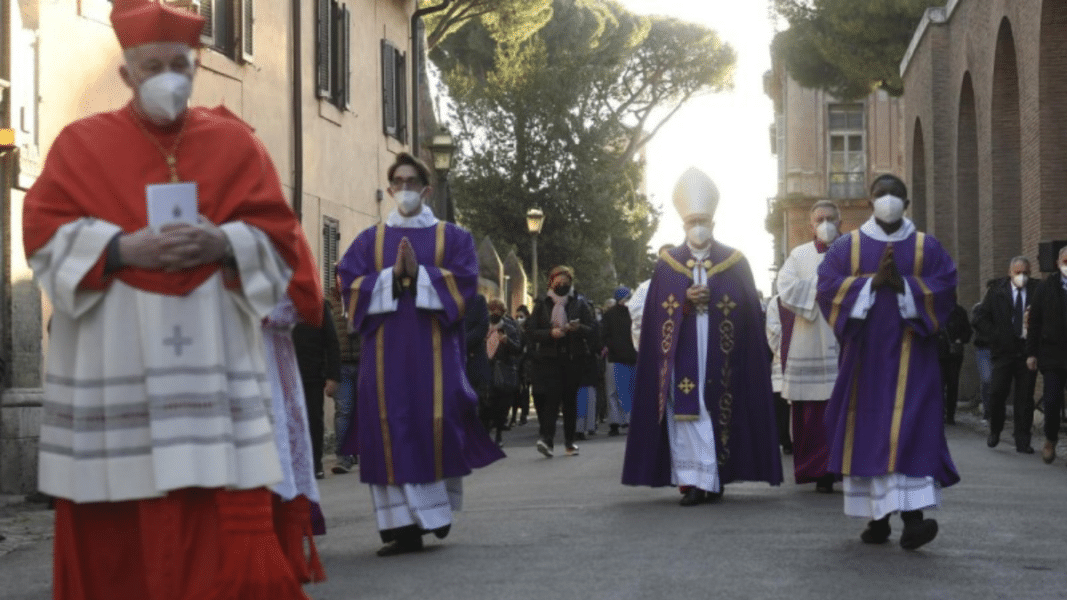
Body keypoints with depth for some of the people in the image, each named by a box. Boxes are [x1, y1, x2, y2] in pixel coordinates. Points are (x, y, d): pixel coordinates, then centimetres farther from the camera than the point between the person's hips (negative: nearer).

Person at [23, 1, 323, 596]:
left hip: (211, 351, 0)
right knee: (115, 517, 0)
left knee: (230, 512, -7)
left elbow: (278, 233, 7)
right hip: (113, 359, 0)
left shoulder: (235, 142, 11)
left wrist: (224, 244, -13)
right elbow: (46, 233, 0)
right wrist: (121, 248, -15)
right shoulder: (83, 142, 8)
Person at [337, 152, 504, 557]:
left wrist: (419, 272, -13)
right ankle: (403, 526, -5)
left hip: (434, 347, -1)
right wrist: (392, 275, -11)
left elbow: (464, 282, -3)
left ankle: (437, 505, 15)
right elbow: (350, 285, 2)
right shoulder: (370, 239, 14)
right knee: (392, 430, -5)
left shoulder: (452, 238, 11)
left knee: (436, 425, -6)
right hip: (385, 350, 1)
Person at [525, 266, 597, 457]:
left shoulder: (580, 303, 8)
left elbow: (592, 329, 4)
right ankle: (547, 438, -26)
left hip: (574, 357, 1)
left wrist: (578, 328, -17)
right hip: (549, 358, -1)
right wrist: (550, 333, -15)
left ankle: (569, 441, 13)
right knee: (551, 396, -16)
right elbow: (530, 331, 2)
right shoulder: (542, 304, 7)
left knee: (570, 399, 5)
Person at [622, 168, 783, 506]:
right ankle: (692, 481, -10)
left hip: (720, 356, 0)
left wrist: (711, 301, -8)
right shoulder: (667, 264, 10)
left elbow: (748, 311, 4)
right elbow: (657, 313, 5)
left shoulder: (734, 262, 8)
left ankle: (713, 478, 6)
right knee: (685, 412, -9)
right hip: (682, 355, 0)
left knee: (719, 412, -1)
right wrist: (686, 301, -10)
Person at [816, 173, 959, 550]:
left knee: (911, 428, -13)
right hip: (864, 353, 1)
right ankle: (876, 518, 9)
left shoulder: (927, 247, 8)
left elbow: (946, 287, -3)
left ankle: (912, 516, -21)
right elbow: (828, 286, -3)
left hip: (910, 353, -1)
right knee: (866, 430, 1)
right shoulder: (847, 247, 8)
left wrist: (903, 285, -14)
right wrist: (872, 281, -13)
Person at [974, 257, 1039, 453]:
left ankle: (1022, 441, 6)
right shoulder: (996, 291, 5)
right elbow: (982, 318, 6)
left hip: (1027, 351, 0)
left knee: (1025, 397, 0)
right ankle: (994, 431, 16)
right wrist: (996, 336, -5)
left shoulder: (1037, 291, 4)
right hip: (1004, 351, 0)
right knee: (997, 392, -6)